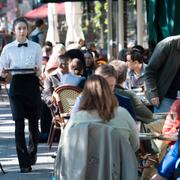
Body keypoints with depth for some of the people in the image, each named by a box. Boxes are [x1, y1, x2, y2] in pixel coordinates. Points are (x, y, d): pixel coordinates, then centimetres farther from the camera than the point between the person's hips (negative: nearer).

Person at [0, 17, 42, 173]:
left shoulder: (36, 47, 4)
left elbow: (39, 71, 3)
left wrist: (37, 70, -19)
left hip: (32, 84, 1)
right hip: (16, 85, -1)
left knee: (34, 121, 7)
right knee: (19, 123, -7)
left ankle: (32, 152, 36)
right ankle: (24, 163, -3)